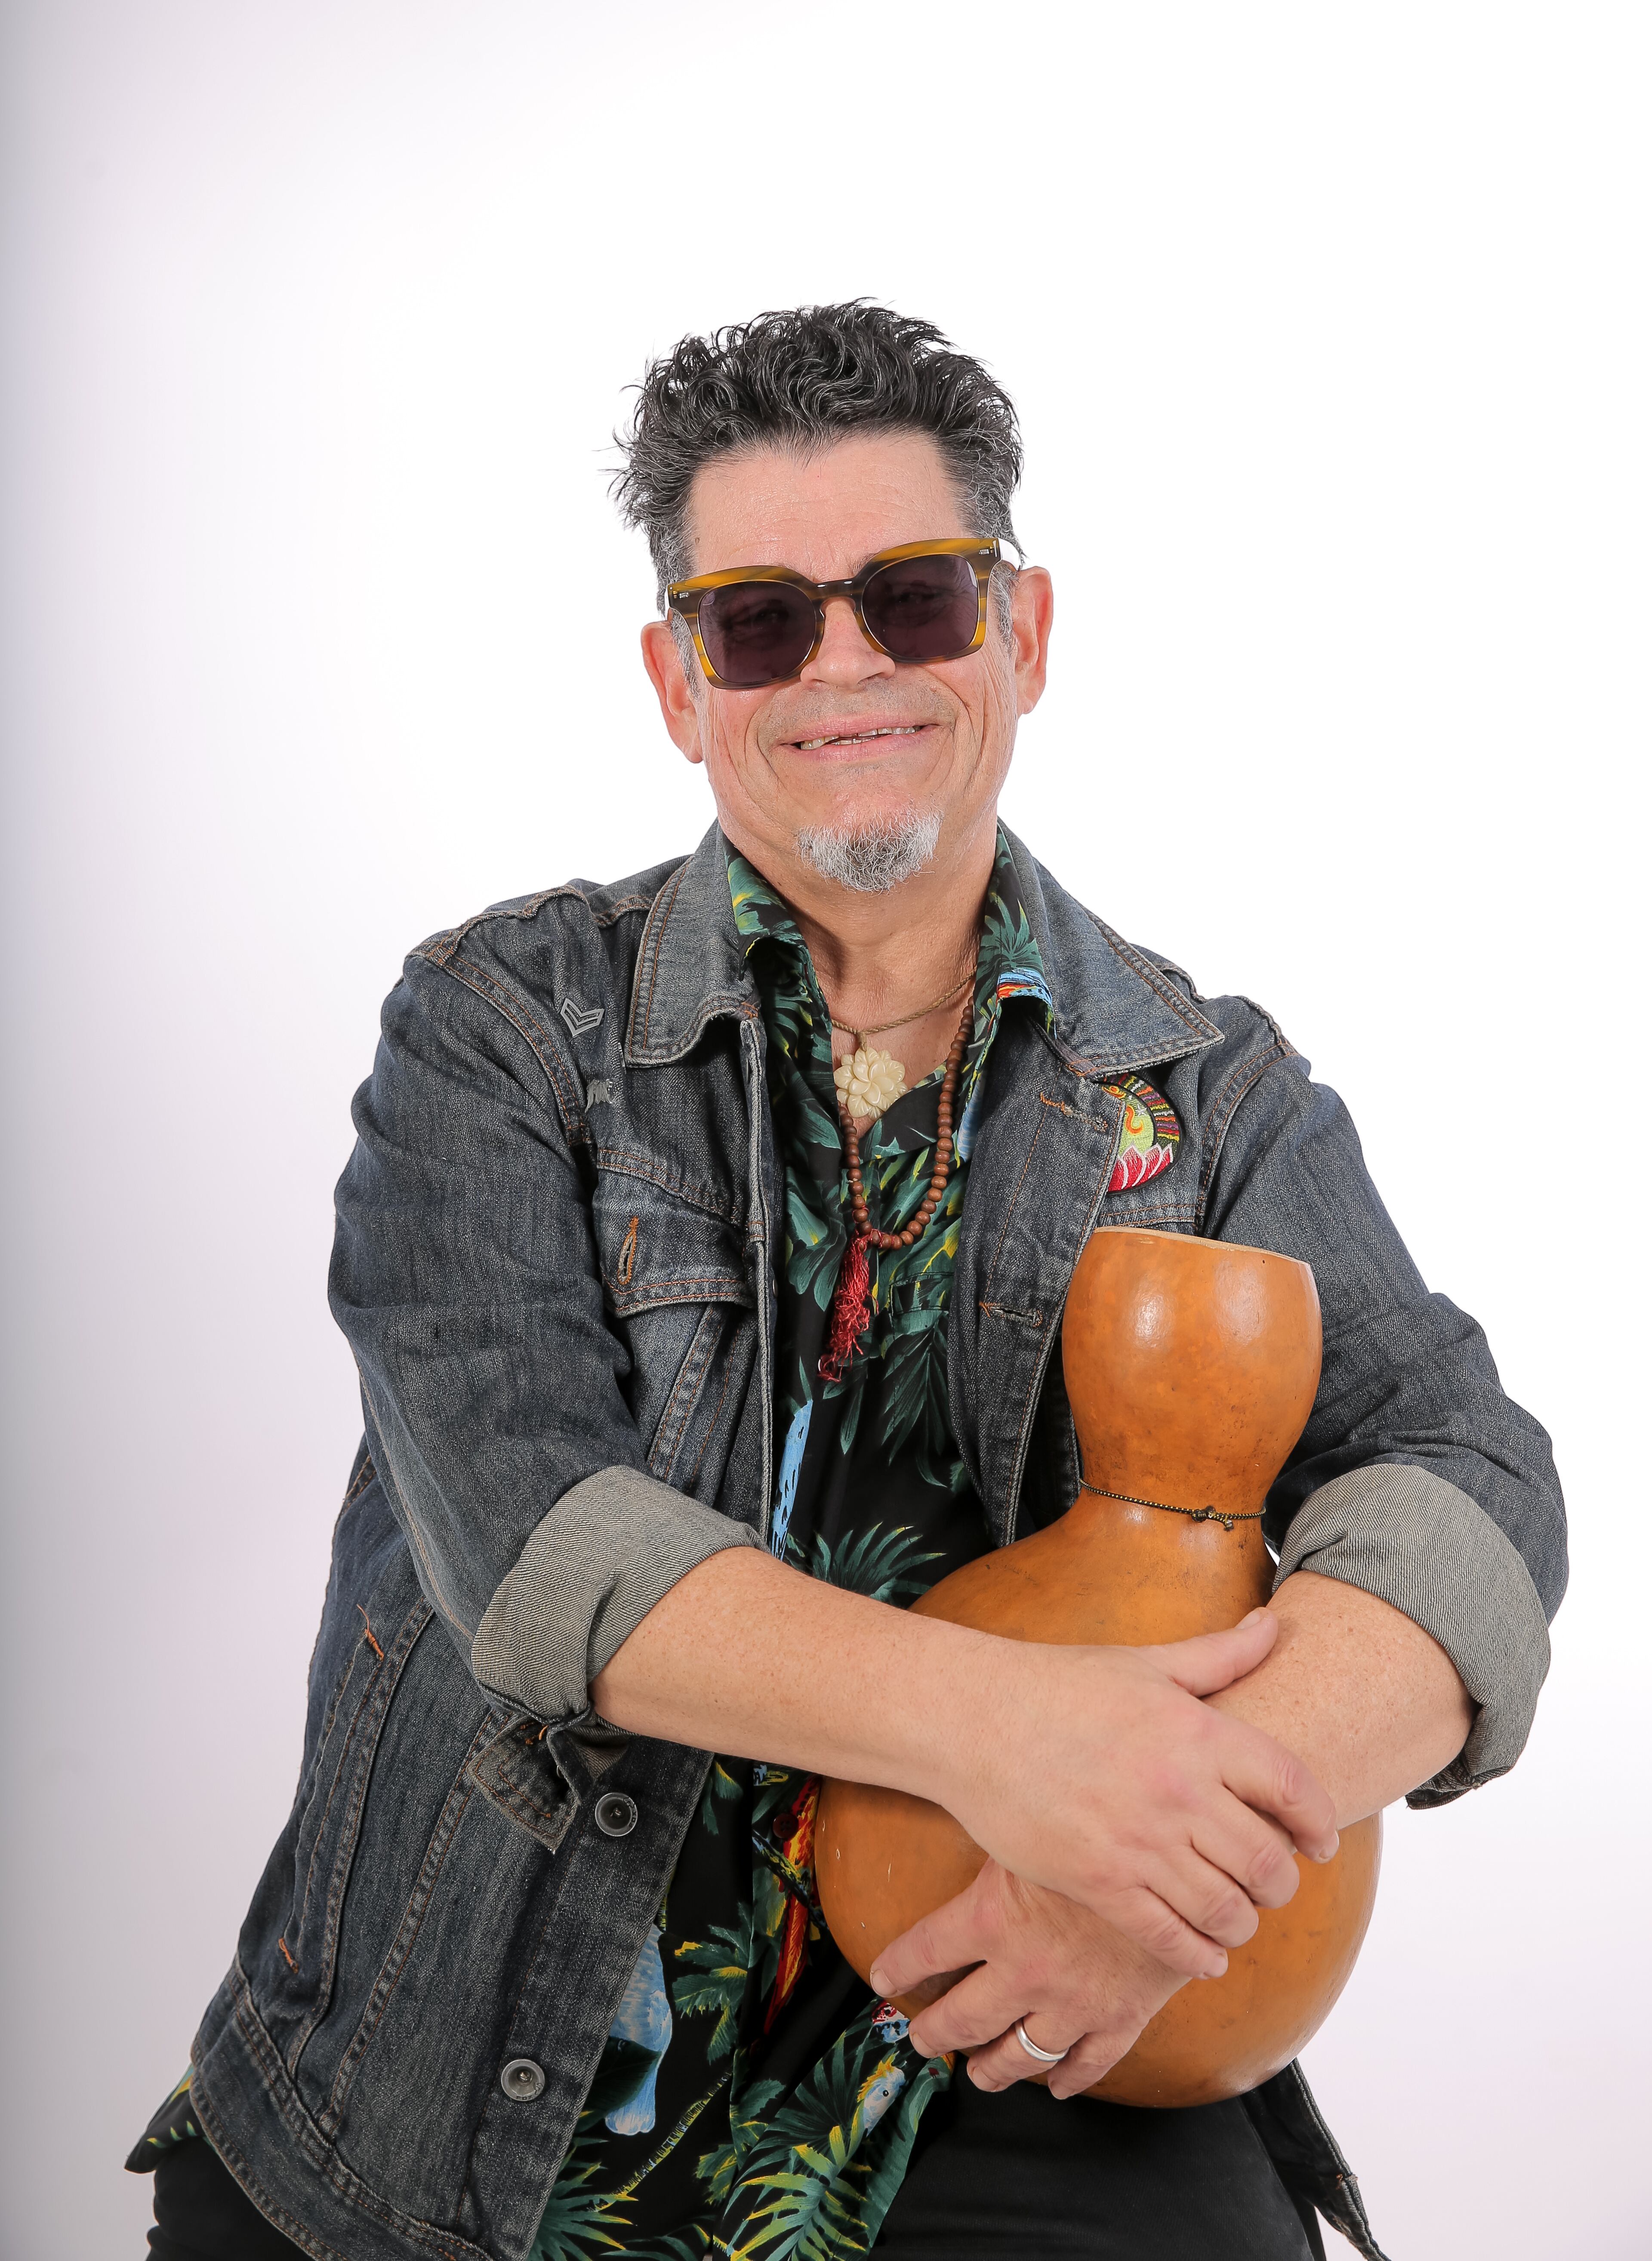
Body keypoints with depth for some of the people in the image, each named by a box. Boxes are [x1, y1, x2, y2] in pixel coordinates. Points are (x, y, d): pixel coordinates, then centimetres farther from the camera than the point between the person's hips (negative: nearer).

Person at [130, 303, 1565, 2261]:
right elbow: (515, 1508, -14)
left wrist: (1211, 1820, -26)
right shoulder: (500, 1028, -1)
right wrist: (989, 1722, -28)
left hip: (994, 2049, 0)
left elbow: (1460, 1481, -6)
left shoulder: (1209, 1089, 4)